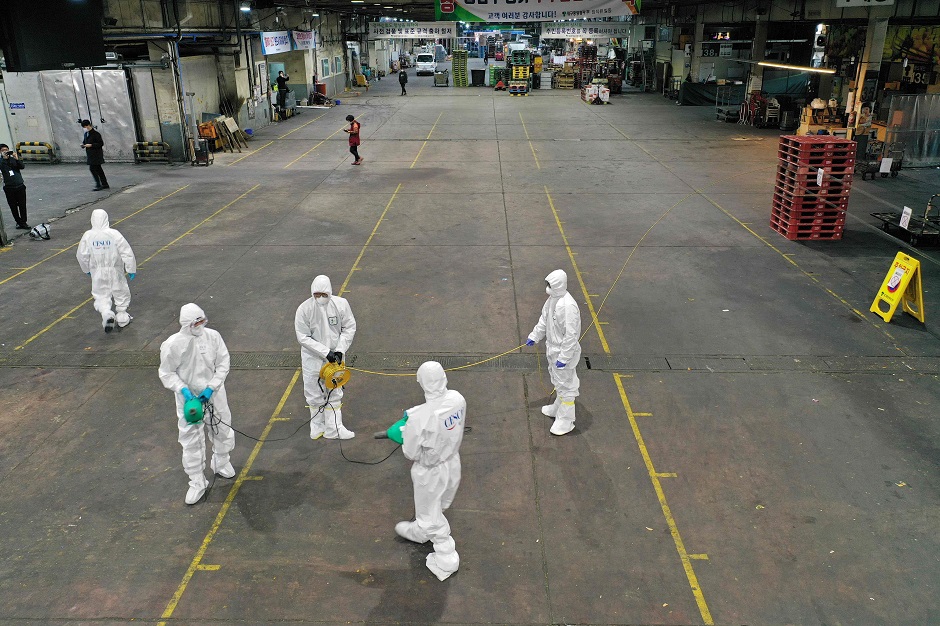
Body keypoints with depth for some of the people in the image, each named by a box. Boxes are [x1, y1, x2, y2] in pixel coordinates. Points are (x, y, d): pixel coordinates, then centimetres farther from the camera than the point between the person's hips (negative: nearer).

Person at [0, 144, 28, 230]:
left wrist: (17, 159, -22)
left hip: (20, 186, 1)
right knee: (13, 207, 5)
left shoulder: (14, 158, 6)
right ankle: (19, 222, 15)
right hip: (9, 188, -1)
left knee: (22, 205, 3)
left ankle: (23, 222, 12)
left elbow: (22, 166, -7)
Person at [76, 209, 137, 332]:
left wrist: (86, 269, 17)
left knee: (101, 295, 12)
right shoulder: (114, 234, -14)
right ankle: (122, 318, 28)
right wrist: (131, 269, -2)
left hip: (98, 272, 1)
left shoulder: (88, 235, -8)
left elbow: (81, 255, -1)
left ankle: (106, 314, -15)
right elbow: (127, 253, -13)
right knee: (121, 293, 18)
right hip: (115, 271, -1)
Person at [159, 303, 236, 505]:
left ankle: (221, 463, 48)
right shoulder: (172, 344, -19)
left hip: (214, 395, 3)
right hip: (188, 399, -2)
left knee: (222, 431, 20)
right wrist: (182, 389, -22)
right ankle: (197, 482, 21)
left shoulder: (212, 336, -14)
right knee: (191, 441, 5)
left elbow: (223, 364, -6)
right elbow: (167, 373, -7)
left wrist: (211, 387, -15)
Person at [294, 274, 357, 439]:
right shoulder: (304, 309, -19)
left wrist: (340, 350, -14)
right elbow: (303, 337, -16)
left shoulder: (341, 304, -13)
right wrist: (325, 352, -22)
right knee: (314, 393, 11)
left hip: (335, 356, 2)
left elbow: (349, 328, -4)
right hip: (312, 358, -2)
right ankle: (317, 426, 32)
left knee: (334, 393, 12)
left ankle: (333, 428, 25)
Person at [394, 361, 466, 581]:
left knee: (431, 515, 18)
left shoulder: (421, 418, -37)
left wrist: (405, 431, -4)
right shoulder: (457, 399, -19)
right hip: (452, 462, 7)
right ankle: (417, 532, 62)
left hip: (431, 471, -7)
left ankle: (446, 559, 32)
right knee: (439, 505, 32)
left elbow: (411, 453, -21)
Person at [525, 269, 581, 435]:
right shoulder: (552, 299, 0)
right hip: (553, 348, 10)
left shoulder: (568, 306, -29)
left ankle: (566, 421, 17)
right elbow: (544, 320, 16)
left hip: (564, 351, -10)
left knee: (565, 384, 4)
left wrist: (563, 358, -24)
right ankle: (557, 408, 47)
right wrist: (534, 336, 17)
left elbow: (571, 335, -27)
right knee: (557, 381, 27)